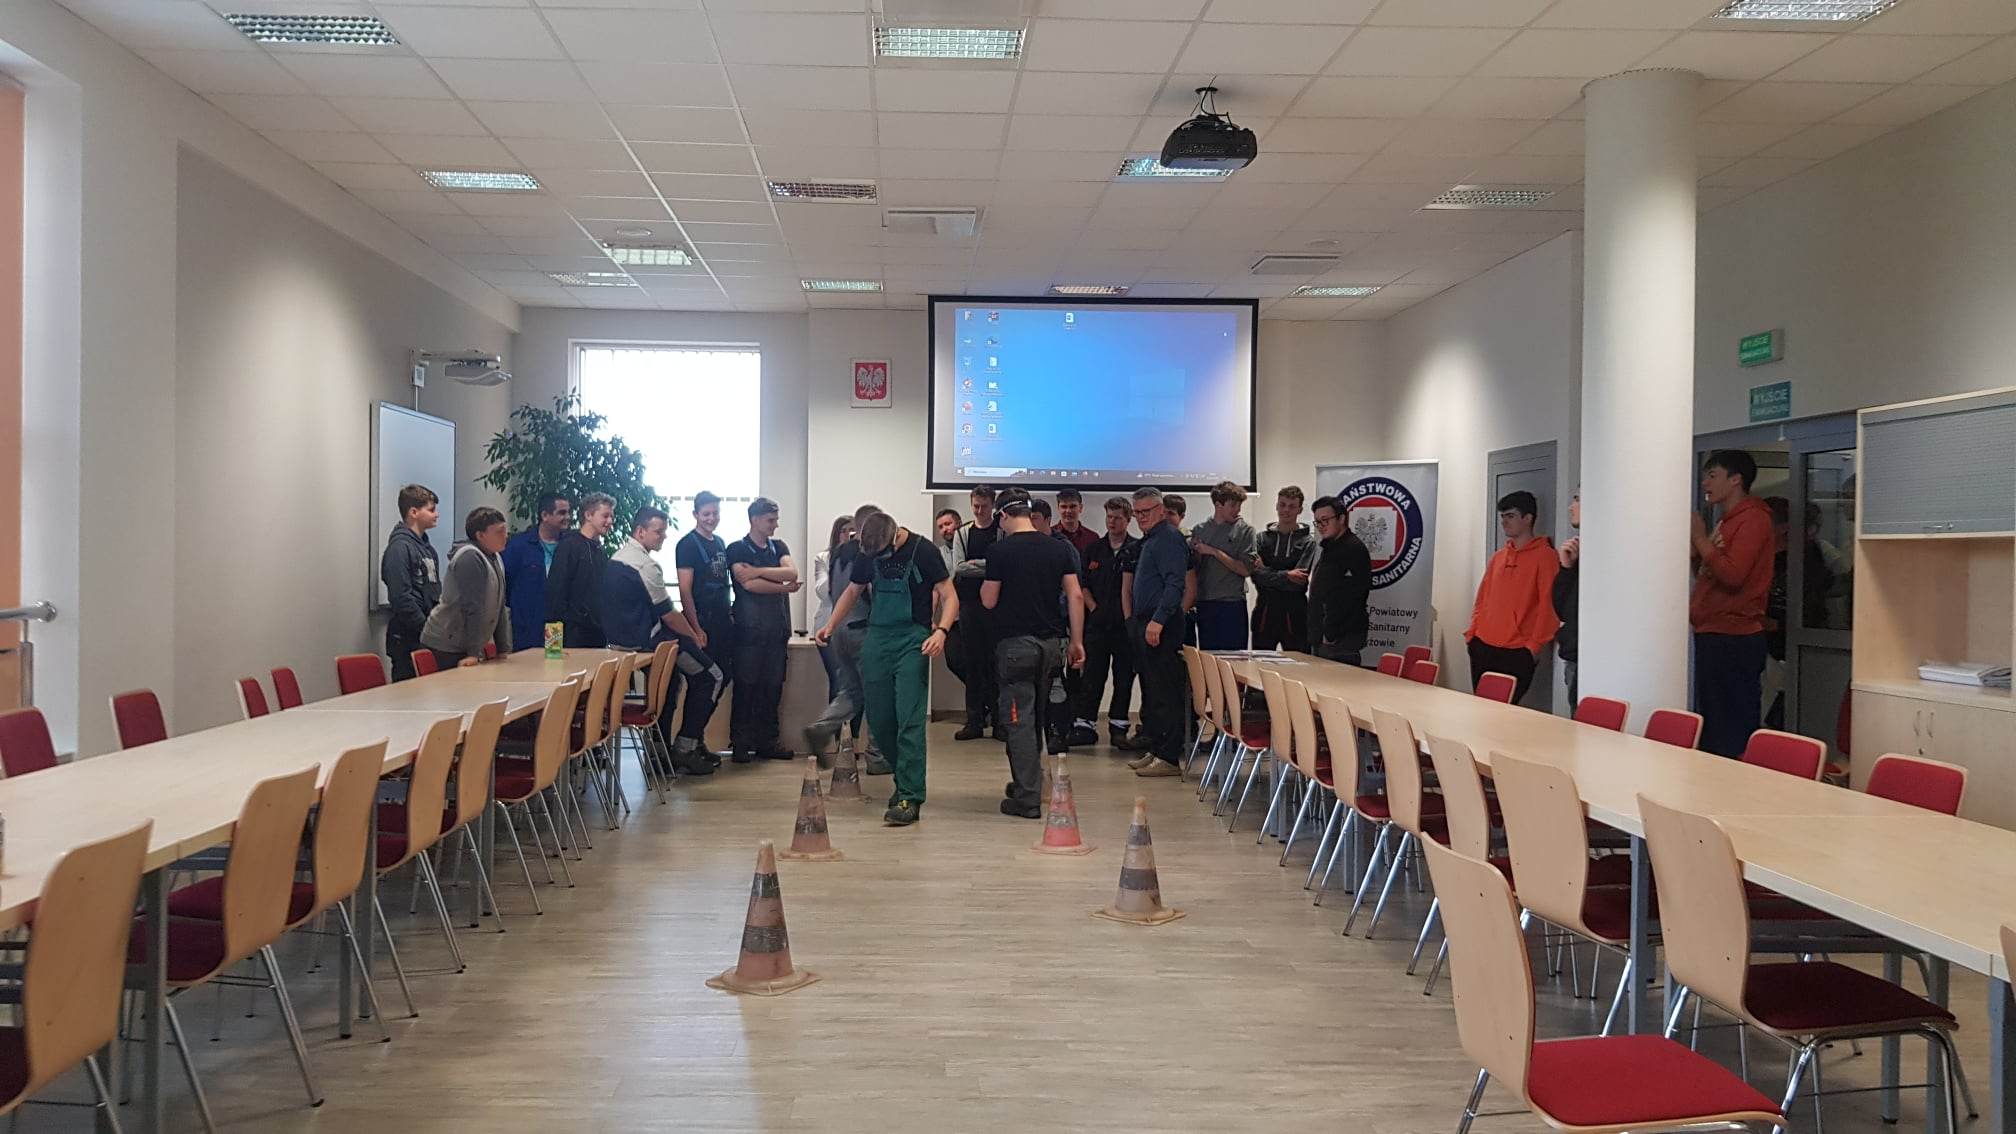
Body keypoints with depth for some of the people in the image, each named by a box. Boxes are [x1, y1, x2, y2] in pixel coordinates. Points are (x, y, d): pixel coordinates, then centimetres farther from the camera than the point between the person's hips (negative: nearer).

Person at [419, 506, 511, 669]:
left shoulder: (495, 559, 11)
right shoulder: (470, 558, -17)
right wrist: (474, 653, -22)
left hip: (464, 646, 8)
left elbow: (500, 608, 13)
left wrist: (503, 649, 11)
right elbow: (473, 608, -20)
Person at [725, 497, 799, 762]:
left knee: (773, 687, 6)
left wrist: (758, 571, -12)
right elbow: (748, 584, -13)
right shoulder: (737, 549, 1)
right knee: (746, 686, -3)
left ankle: (767, 741, 13)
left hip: (777, 628, 5)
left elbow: (792, 573, -3)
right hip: (749, 628, -5)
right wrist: (783, 587, -4)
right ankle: (741, 743, 3)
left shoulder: (778, 547, 16)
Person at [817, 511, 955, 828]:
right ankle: (904, 776, 27)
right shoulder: (867, 555, 7)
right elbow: (852, 592, 22)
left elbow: (949, 596, -5)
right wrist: (831, 625, 9)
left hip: (913, 640, -5)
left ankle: (910, 797, -10)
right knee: (878, 719, 6)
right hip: (876, 638, 5)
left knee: (909, 720, -11)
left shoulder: (924, 552, -7)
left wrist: (941, 630, -22)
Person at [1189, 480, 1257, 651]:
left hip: (1232, 604, -3)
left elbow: (1246, 569, -8)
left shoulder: (1244, 530, 0)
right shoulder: (1199, 530, 9)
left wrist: (1214, 552, -11)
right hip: (1204, 604, 3)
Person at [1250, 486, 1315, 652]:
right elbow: (1256, 575, -5)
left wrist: (1268, 573, -9)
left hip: (1294, 615, -2)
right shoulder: (1263, 538, 8)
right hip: (1265, 613, 2)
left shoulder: (1307, 541, 1)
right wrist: (1285, 575, -14)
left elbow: (1298, 582, -10)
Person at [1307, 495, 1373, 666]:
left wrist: (1331, 634, -18)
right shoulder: (1328, 548, 20)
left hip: (1341, 642, -10)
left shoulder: (1354, 549, -12)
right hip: (1323, 639, 10)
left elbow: (1350, 599, -20)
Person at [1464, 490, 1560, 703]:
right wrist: (1472, 631, 10)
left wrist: (1535, 644, -13)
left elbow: (1549, 604, -9)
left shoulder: (1544, 555, -4)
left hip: (1516, 653, -6)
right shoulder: (1498, 557, 16)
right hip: (1482, 647, 6)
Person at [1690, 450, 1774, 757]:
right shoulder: (1727, 522, 20)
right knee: (1710, 727, 12)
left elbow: (1732, 575, -21)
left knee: (1732, 738, -9)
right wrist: (1693, 546, 7)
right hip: (1712, 637, 10)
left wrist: (1700, 538, -12)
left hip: (1734, 640, -10)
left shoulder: (1753, 519, -9)